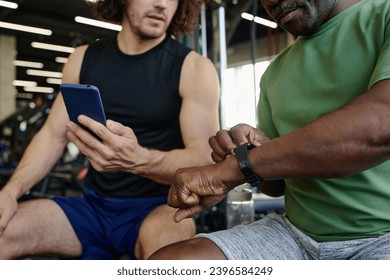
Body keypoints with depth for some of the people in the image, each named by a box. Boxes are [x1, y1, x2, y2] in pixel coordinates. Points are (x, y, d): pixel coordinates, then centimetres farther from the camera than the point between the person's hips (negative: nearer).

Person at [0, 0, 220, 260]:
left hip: (159, 208, -4)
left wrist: (138, 160, -34)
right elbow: (53, 135, 7)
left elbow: (205, 160, -14)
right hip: (93, 206, 5)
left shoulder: (194, 68, -7)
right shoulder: (83, 59, 6)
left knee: (168, 243, -37)